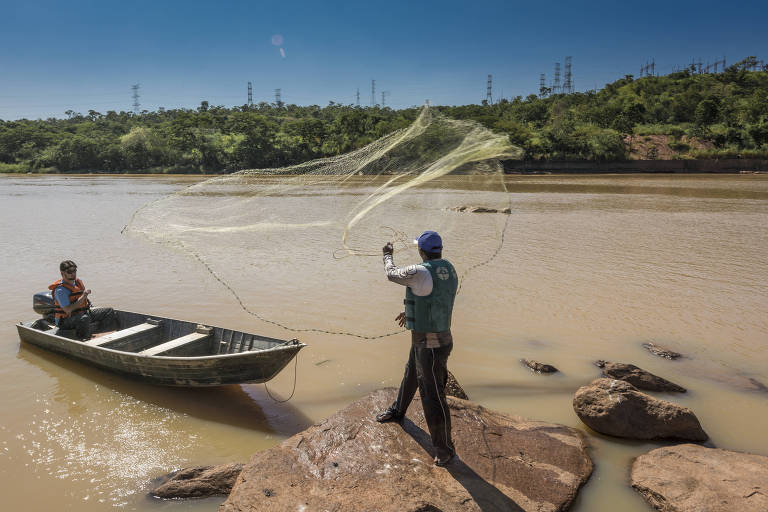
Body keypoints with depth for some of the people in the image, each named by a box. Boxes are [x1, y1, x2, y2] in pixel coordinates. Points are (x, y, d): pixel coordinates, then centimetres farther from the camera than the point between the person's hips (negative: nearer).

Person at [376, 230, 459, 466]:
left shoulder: (419, 272, -26)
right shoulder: (448, 269, 2)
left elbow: (392, 274, -6)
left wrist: (388, 255, 15)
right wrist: (410, 312, 30)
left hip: (431, 345, -10)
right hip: (422, 340, 10)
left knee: (432, 396, 0)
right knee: (411, 376, 31)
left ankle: (444, 447, 15)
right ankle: (397, 411, 57)